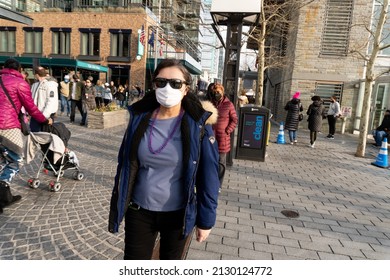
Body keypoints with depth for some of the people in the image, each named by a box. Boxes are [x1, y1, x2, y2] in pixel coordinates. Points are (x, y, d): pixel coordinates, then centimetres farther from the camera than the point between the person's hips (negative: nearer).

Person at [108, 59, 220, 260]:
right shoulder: (140, 119, -5)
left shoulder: (198, 125, -14)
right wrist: (117, 207, 8)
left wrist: (205, 220, -6)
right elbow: (124, 164, 3)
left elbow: (208, 176, -10)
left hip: (178, 213, -1)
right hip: (139, 211, 2)